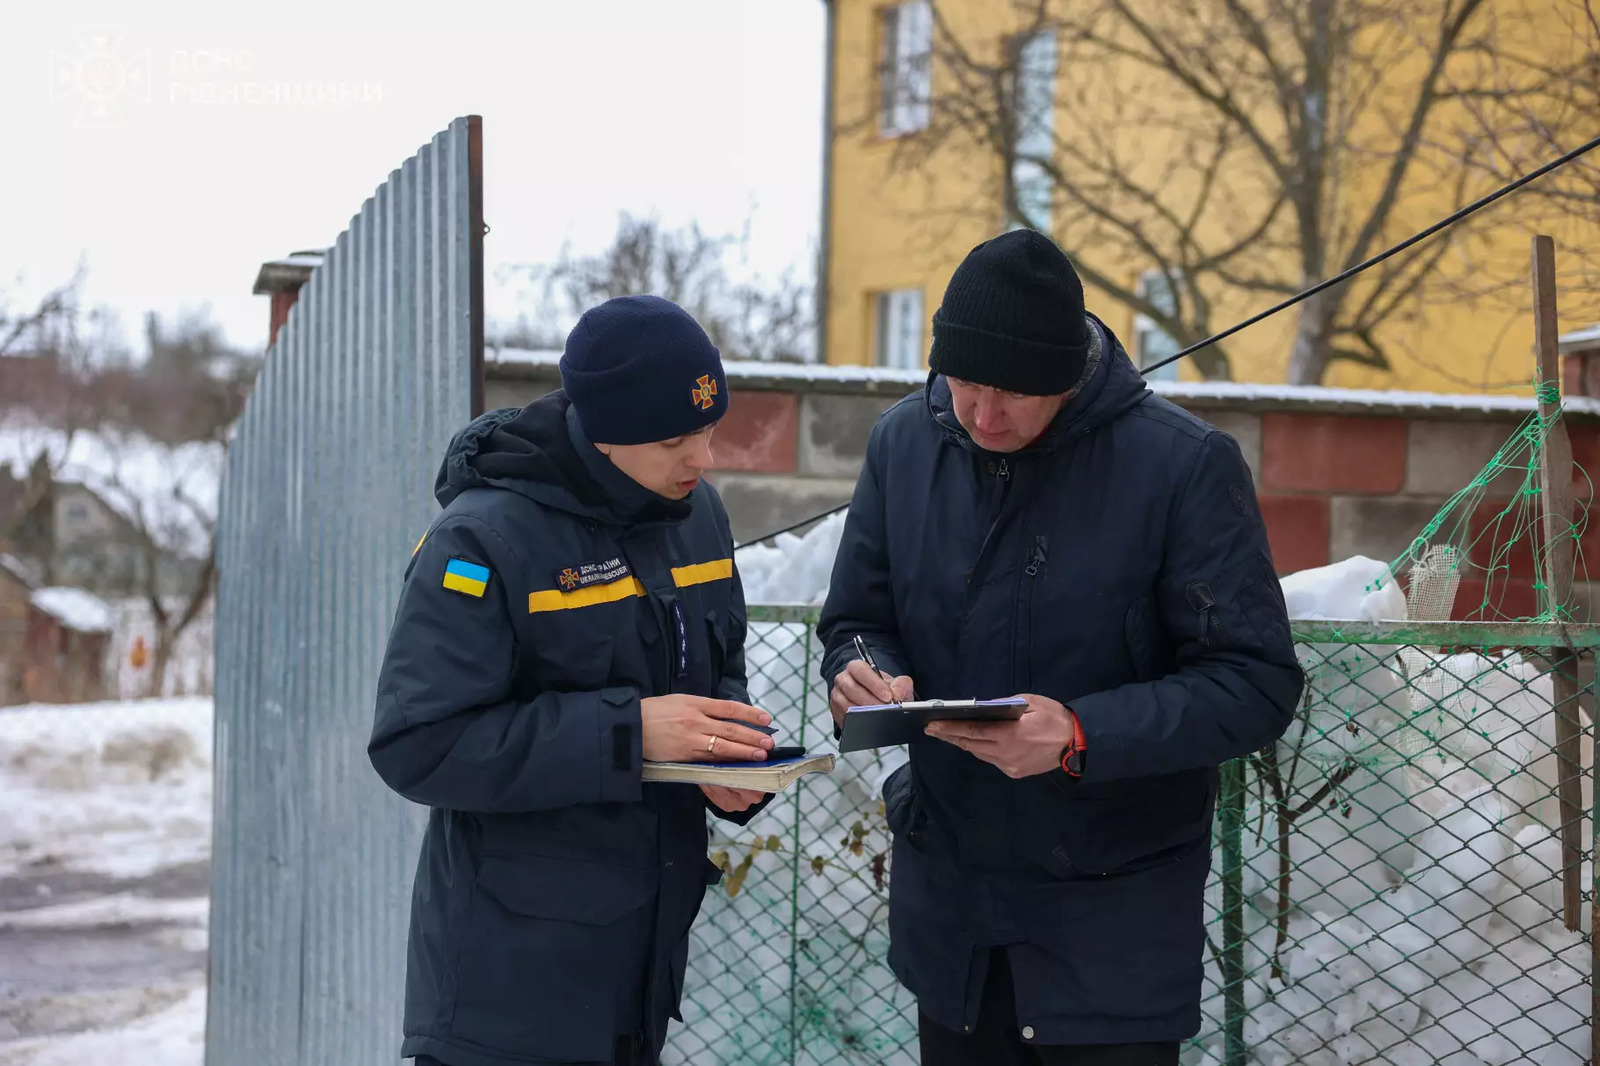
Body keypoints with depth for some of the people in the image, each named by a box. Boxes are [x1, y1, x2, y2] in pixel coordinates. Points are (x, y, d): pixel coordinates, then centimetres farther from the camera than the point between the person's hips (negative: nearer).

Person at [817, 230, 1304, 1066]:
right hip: (946, 899, 4)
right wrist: (864, 676, -16)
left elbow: (1256, 683, -15)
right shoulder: (903, 442, -2)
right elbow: (856, 622, 9)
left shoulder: (1182, 464, -16)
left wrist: (1082, 737, -29)